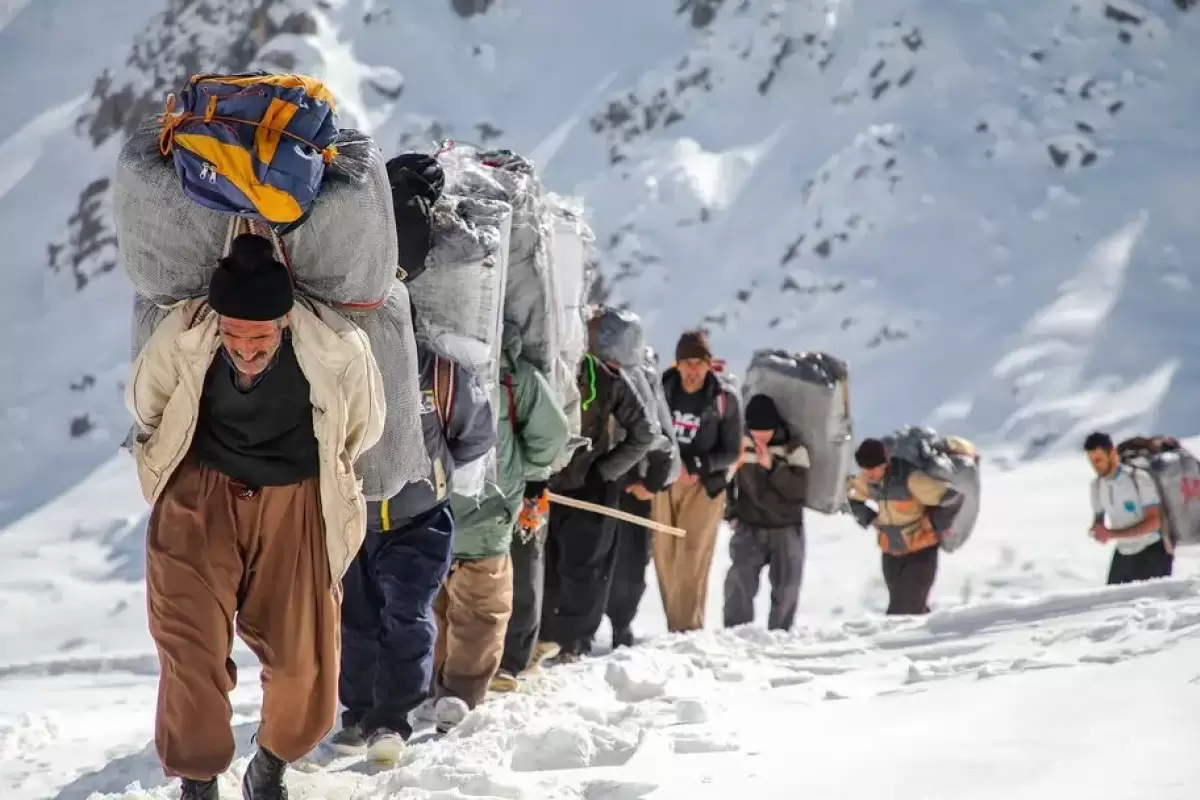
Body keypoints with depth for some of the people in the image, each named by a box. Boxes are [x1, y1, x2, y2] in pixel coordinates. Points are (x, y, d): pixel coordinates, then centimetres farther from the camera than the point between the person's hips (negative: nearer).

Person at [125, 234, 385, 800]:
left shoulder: (338, 350, -26)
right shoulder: (179, 339, -24)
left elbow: (362, 429, -1)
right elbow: (145, 406, 2)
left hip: (297, 499, 0)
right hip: (201, 493, 0)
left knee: (301, 657, 2)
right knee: (192, 647, -9)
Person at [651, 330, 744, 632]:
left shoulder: (725, 399, -7)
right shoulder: (662, 389, 0)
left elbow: (732, 453, -2)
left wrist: (696, 465, -17)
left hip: (705, 484, -3)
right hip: (665, 481, 3)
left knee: (692, 557, -12)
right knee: (664, 556, 3)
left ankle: (689, 627, -10)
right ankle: (674, 625, 11)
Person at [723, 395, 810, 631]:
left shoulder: (794, 449, -8)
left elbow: (798, 489, -17)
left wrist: (772, 466, -26)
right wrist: (732, 514, 6)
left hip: (786, 528, -1)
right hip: (750, 527, 1)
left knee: (786, 587, 4)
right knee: (739, 580, -14)